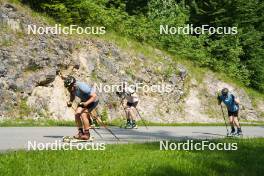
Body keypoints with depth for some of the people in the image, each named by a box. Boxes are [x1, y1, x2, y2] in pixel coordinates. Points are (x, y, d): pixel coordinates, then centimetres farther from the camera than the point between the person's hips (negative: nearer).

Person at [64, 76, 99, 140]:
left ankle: (87, 134, -11)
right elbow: (73, 96, 10)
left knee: (83, 114, -22)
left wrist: (86, 103, -46)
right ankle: (80, 132, 4)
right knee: (77, 113, -8)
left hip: (92, 100, -8)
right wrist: (70, 102, -10)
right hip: (84, 100, 8)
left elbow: (94, 96, -35)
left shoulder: (82, 87, -36)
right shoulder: (72, 88, -14)